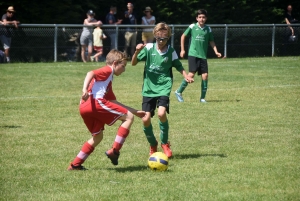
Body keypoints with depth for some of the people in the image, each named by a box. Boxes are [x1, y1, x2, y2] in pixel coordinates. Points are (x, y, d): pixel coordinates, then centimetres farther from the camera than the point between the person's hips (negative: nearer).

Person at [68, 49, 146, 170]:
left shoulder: (108, 79, 35)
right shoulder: (107, 71, 7)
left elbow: (114, 103, 36)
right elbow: (91, 73, -12)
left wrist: (135, 112, 36)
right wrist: (85, 89, -28)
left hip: (84, 108, 10)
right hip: (96, 103, -10)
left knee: (97, 137, 23)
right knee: (128, 117, -2)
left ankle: (75, 164, 18)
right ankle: (114, 151, -7)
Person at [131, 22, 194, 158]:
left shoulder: (171, 51, -2)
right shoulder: (149, 48, -3)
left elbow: (179, 66, 11)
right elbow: (133, 63, -2)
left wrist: (186, 76, -8)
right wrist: (137, 52, -21)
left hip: (163, 88, -1)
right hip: (149, 88, 1)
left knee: (162, 113, -24)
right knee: (146, 119, -6)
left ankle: (165, 143, 0)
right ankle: (153, 145, 22)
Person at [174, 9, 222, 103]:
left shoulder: (208, 29, 8)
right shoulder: (192, 27, -1)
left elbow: (211, 41, 17)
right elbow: (183, 36, 9)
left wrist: (216, 52, 4)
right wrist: (182, 49, 6)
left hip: (203, 56, 4)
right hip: (193, 54, -4)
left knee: (205, 75, -3)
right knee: (191, 74, -15)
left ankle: (202, 97, 7)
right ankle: (179, 92, 1)